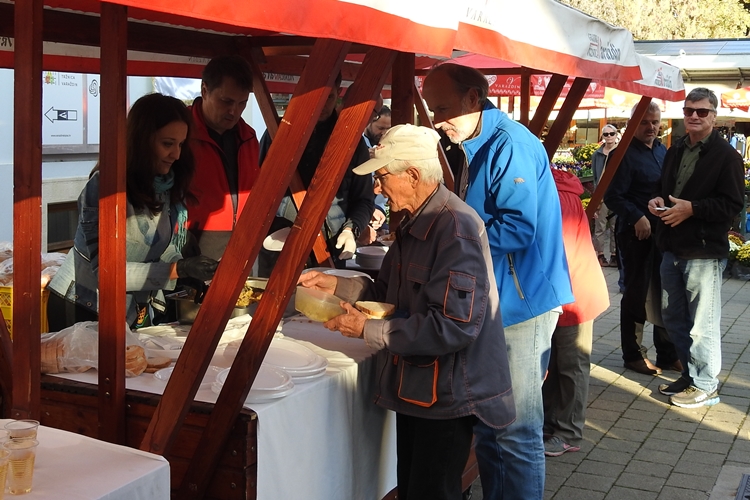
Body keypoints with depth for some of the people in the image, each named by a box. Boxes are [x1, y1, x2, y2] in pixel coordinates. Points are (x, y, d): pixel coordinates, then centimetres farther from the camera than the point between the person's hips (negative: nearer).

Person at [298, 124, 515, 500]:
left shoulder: (456, 228, -24)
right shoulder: (416, 223, 10)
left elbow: (455, 326, -29)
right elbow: (390, 292, 16)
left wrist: (369, 330, -23)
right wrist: (337, 285, 3)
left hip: (446, 395, -10)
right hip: (416, 387, 10)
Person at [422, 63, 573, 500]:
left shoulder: (510, 144, -16)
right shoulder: (466, 147, 14)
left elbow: (519, 228, -24)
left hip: (521, 303, -10)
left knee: (517, 432, -2)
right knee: (487, 425, 16)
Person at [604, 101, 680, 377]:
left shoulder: (662, 151, 12)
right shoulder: (625, 154, -11)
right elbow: (613, 195, -17)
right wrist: (638, 217, -25)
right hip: (637, 233, -7)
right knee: (637, 294, 3)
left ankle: (668, 354, 23)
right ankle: (633, 354, 16)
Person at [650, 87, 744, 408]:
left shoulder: (726, 155, -8)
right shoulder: (675, 151, 16)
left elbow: (732, 204, -13)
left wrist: (691, 208, -22)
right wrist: (658, 200, 4)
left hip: (704, 252, -8)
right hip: (672, 249, 8)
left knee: (702, 322, -3)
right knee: (673, 317, 16)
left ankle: (705, 385, 9)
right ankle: (690, 373, 30)